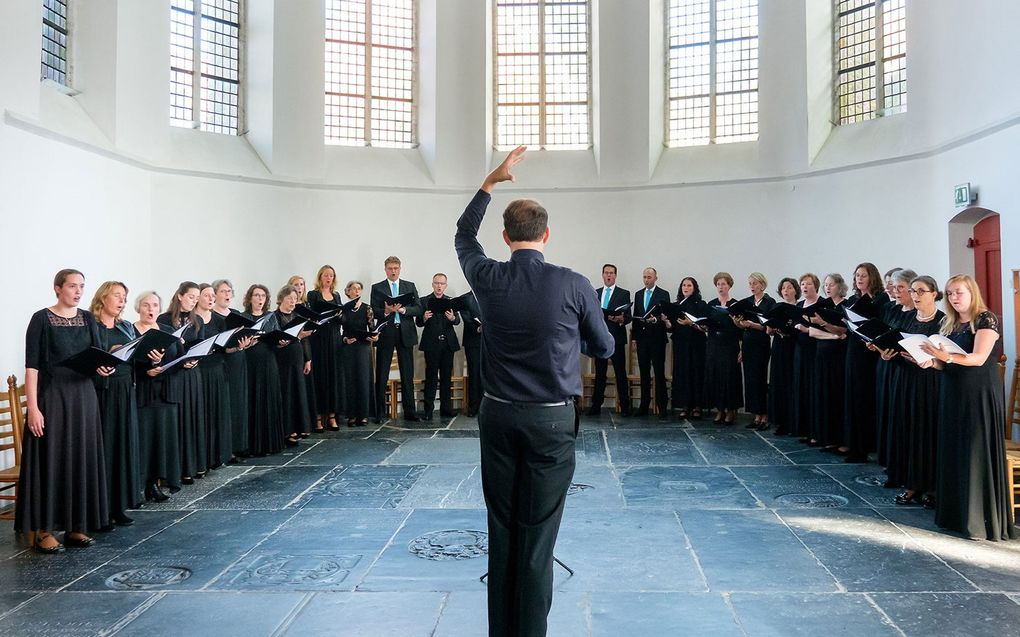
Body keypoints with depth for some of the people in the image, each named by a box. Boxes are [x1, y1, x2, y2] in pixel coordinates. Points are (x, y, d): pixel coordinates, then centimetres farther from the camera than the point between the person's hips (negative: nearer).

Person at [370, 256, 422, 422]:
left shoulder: (410, 286, 12)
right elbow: (374, 312, -1)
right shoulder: (377, 288, 7)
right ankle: (379, 413, 8)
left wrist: (403, 309, -14)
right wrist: (386, 311, -21)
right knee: (381, 376, 2)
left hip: (406, 334, 1)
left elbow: (418, 309, 3)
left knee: (408, 375, 4)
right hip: (386, 334, -1)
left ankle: (410, 412, 10)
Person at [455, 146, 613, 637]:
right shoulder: (573, 285, -10)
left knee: (500, 528, 12)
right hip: (552, 418, -3)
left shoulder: (487, 278, -3)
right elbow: (604, 348, 4)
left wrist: (492, 180, 25)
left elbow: (463, 236, 20)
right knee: (538, 533, 3)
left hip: (498, 416, 3)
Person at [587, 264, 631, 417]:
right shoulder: (595, 293, 15)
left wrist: (621, 319, -22)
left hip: (616, 338, -3)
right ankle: (596, 405, 10)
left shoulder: (624, 293, 5)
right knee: (599, 373, 7)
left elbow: (628, 316, -1)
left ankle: (624, 406, 3)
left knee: (621, 374, -2)